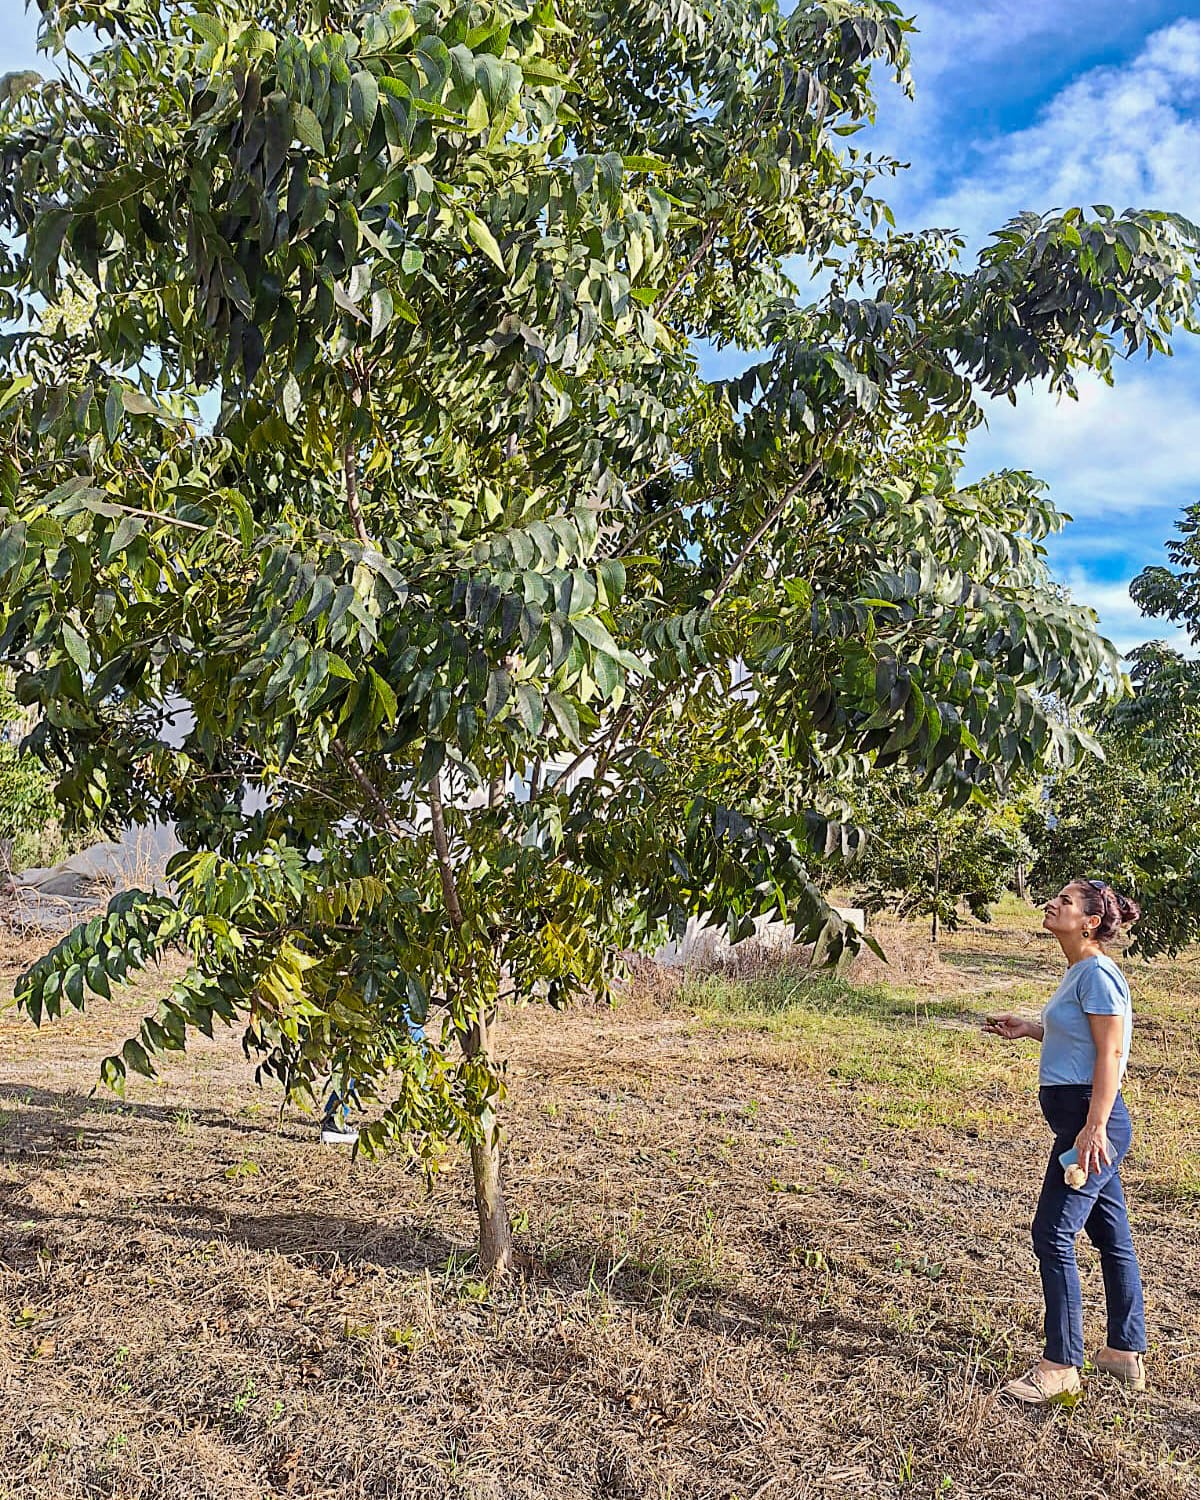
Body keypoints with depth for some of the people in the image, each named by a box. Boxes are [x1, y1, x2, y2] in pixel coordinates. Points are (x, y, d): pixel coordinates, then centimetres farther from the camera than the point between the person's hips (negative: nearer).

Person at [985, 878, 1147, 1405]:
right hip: (1080, 1118, 10)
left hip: (1090, 1118, -10)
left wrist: (1094, 1127, -23)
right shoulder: (1078, 971, 12)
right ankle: (1126, 1352, 30)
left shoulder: (1098, 974, -17)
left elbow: (1110, 1053, -20)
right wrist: (1029, 1029, 19)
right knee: (1111, 1236, 17)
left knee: (1053, 1234, -5)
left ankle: (1060, 1367, 4)